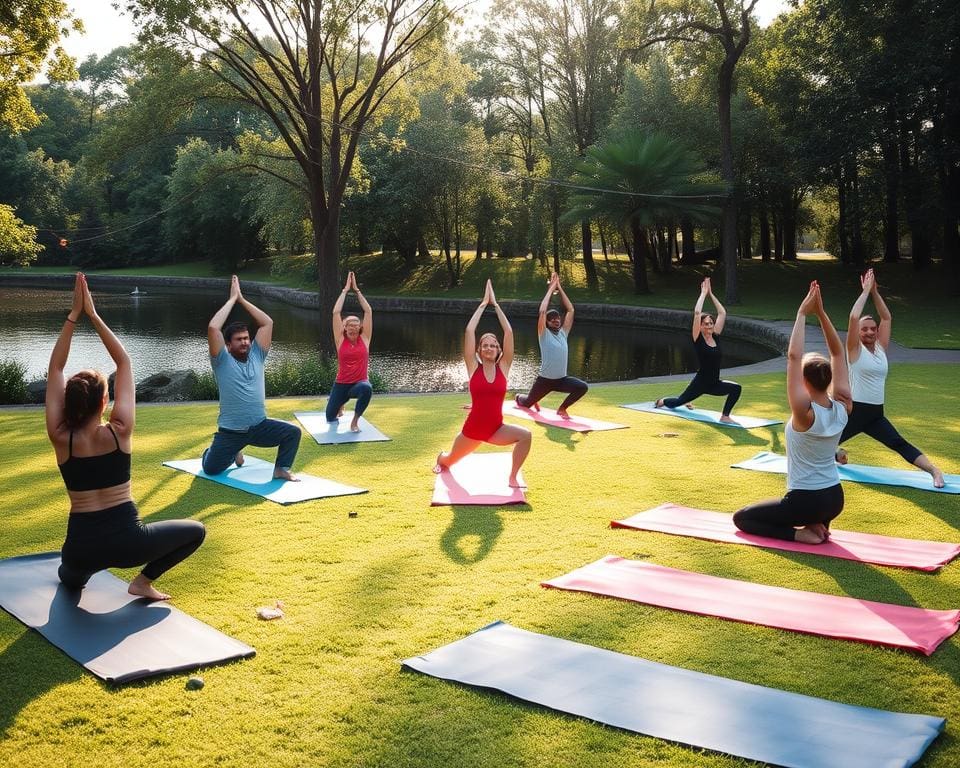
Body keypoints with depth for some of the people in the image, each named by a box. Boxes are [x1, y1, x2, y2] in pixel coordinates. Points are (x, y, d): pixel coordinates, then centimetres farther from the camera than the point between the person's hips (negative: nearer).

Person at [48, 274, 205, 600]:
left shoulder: (60, 438, -5)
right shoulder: (119, 432, -9)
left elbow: (55, 369, 1)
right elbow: (124, 362, 0)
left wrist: (73, 315, -2)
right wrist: (93, 315, 0)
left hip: (82, 546, 6)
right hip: (127, 541, -6)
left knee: (71, 579, 45)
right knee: (196, 531, 19)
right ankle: (143, 581, 10)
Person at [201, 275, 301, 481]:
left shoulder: (256, 356, 5)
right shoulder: (223, 361, -6)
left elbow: (267, 323, 2)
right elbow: (213, 328, -20)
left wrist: (242, 299, 1)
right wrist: (232, 299, -11)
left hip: (260, 426, 3)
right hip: (230, 431, -2)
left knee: (293, 432, -19)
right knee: (211, 468, 0)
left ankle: (281, 469, 2)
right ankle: (232, 451, 34)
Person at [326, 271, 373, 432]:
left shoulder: (364, 339, -2)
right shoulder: (340, 340, -3)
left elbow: (368, 311, -3)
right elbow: (336, 312, -8)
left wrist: (356, 290, -1)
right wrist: (345, 290, -4)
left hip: (360, 382, -1)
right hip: (341, 384, 1)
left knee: (367, 388, -39)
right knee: (330, 417, 12)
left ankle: (355, 421, -17)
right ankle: (341, 404, 49)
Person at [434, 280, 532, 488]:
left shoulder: (503, 367, -2)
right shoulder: (474, 367, -5)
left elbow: (509, 332, -8)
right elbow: (469, 331, -12)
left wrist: (495, 304, -5)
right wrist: (483, 303, -6)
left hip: (497, 429, 1)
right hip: (472, 428, -1)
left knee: (525, 435, -27)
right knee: (449, 460, 18)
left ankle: (513, 477, -10)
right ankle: (441, 458, 58)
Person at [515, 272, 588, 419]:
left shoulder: (563, 333, 5)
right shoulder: (544, 334, -8)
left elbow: (570, 310, 4)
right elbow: (542, 311, -21)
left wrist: (559, 288, 1)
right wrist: (551, 288, -14)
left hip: (561, 379, 4)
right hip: (545, 379, -4)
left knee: (582, 387, -23)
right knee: (526, 403, 13)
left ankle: (562, 408, -1)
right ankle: (519, 397, 52)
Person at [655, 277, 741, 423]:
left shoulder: (716, 337, 1)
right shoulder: (698, 340, -13)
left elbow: (722, 313, 3)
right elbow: (697, 313, -22)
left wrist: (711, 294, 3)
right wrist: (703, 293, -13)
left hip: (715, 383, 4)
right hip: (700, 383, -4)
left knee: (736, 388, -18)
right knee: (678, 401, 11)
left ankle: (725, 416, 6)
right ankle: (662, 401, 48)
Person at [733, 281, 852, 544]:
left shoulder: (804, 413, -23)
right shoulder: (843, 407, -7)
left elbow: (793, 356, -26)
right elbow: (837, 353, -3)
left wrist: (802, 314, -20)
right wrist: (821, 312, -7)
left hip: (806, 502, -7)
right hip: (835, 500, 7)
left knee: (741, 518, 13)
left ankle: (798, 533, -5)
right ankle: (818, 525, 17)